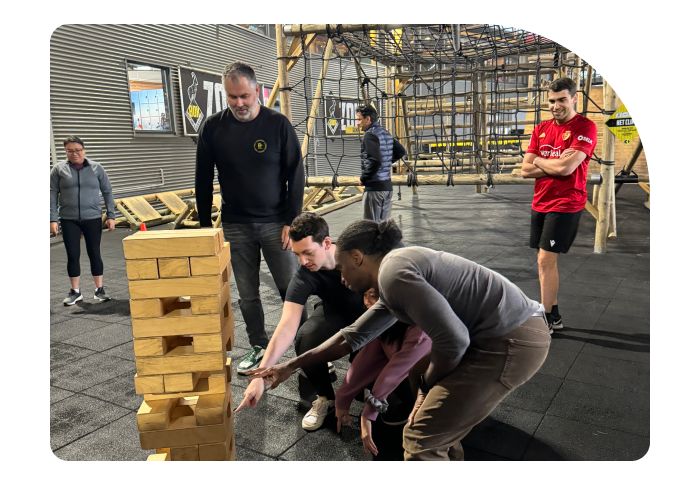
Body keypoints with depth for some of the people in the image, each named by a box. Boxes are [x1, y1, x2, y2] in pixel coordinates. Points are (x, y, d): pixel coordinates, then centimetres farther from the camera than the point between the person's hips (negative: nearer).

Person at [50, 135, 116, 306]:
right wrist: (53, 219, -5)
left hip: (93, 218, 0)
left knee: (94, 253, 6)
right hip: (69, 220, 0)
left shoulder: (96, 168, 3)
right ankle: (75, 292, 17)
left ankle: (99, 290, 17)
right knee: (73, 255, 4)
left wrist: (110, 215, -1)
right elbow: (53, 194, 1)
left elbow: (107, 192, 5)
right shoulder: (59, 169, 2)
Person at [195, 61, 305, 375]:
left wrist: (292, 220, -7)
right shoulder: (213, 128, 1)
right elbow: (203, 180, 8)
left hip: (275, 223, -2)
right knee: (247, 294, 9)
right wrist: (205, 225, 5)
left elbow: (295, 174, -1)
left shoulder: (278, 124, -4)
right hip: (235, 226, 2)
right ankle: (259, 348, 25)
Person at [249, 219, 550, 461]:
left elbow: (453, 339, -20)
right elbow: (353, 336, 24)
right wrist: (291, 366, 29)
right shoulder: (390, 285, 17)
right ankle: (448, 452, 45)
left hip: (511, 343, -10)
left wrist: (427, 385, -1)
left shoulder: (393, 272, -15)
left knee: (422, 439, -4)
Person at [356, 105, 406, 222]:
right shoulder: (385, 133, 13)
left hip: (374, 187, -9)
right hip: (387, 186, 9)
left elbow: (375, 161, -23)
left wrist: (363, 179, -11)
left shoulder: (370, 135, -13)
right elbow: (401, 151, 22)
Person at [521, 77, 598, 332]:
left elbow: (567, 167, -22)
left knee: (546, 260, -9)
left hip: (566, 204, -7)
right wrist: (556, 164, -10)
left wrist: (539, 161, -5)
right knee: (545, 261, 11)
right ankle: (554, 316, 24)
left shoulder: (585, 127, -9)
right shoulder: (541, 129, 11)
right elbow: (525, 170, 3)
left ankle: (546, 321, 3)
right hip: (540, 203, 7)